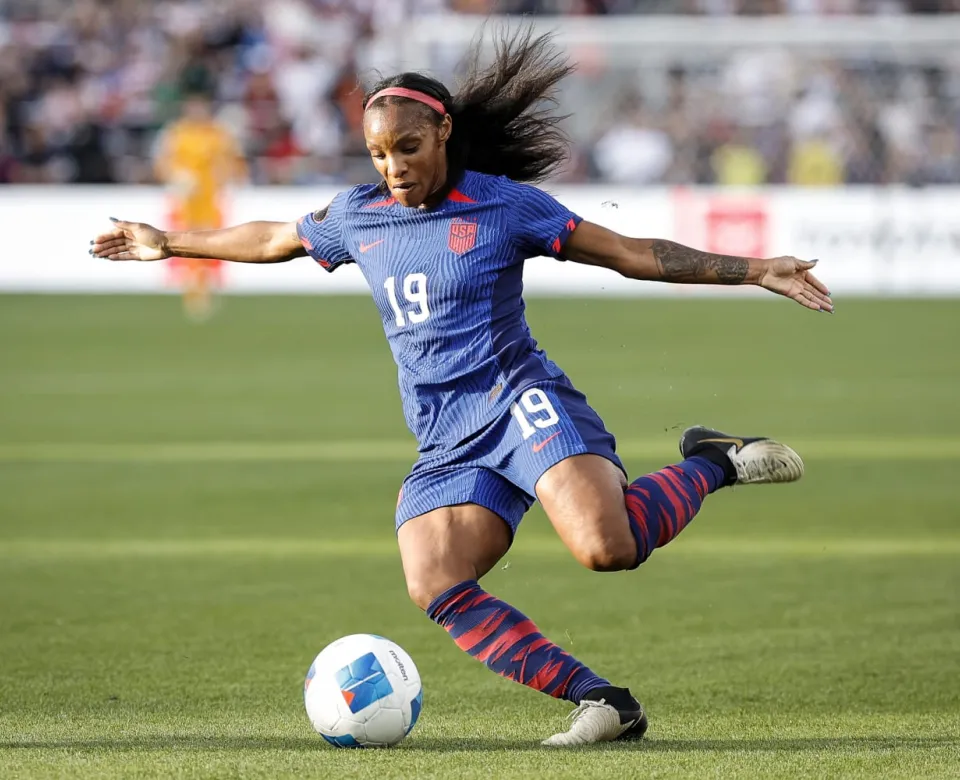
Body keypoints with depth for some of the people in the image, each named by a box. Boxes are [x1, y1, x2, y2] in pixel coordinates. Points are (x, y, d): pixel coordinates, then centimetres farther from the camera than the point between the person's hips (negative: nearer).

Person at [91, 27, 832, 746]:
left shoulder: (505, 204, -1)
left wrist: (756, 271, -5)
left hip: (519, 400, -5)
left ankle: (711, 465, -2)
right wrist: (169, 243, 38)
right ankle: (603, 702, -21)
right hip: (445, 442, 5)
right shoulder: (356, 216, 12)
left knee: (604, 547, -33)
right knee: (435, 587, -23)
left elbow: (633, 253, 1)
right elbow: (273, 239, 32)